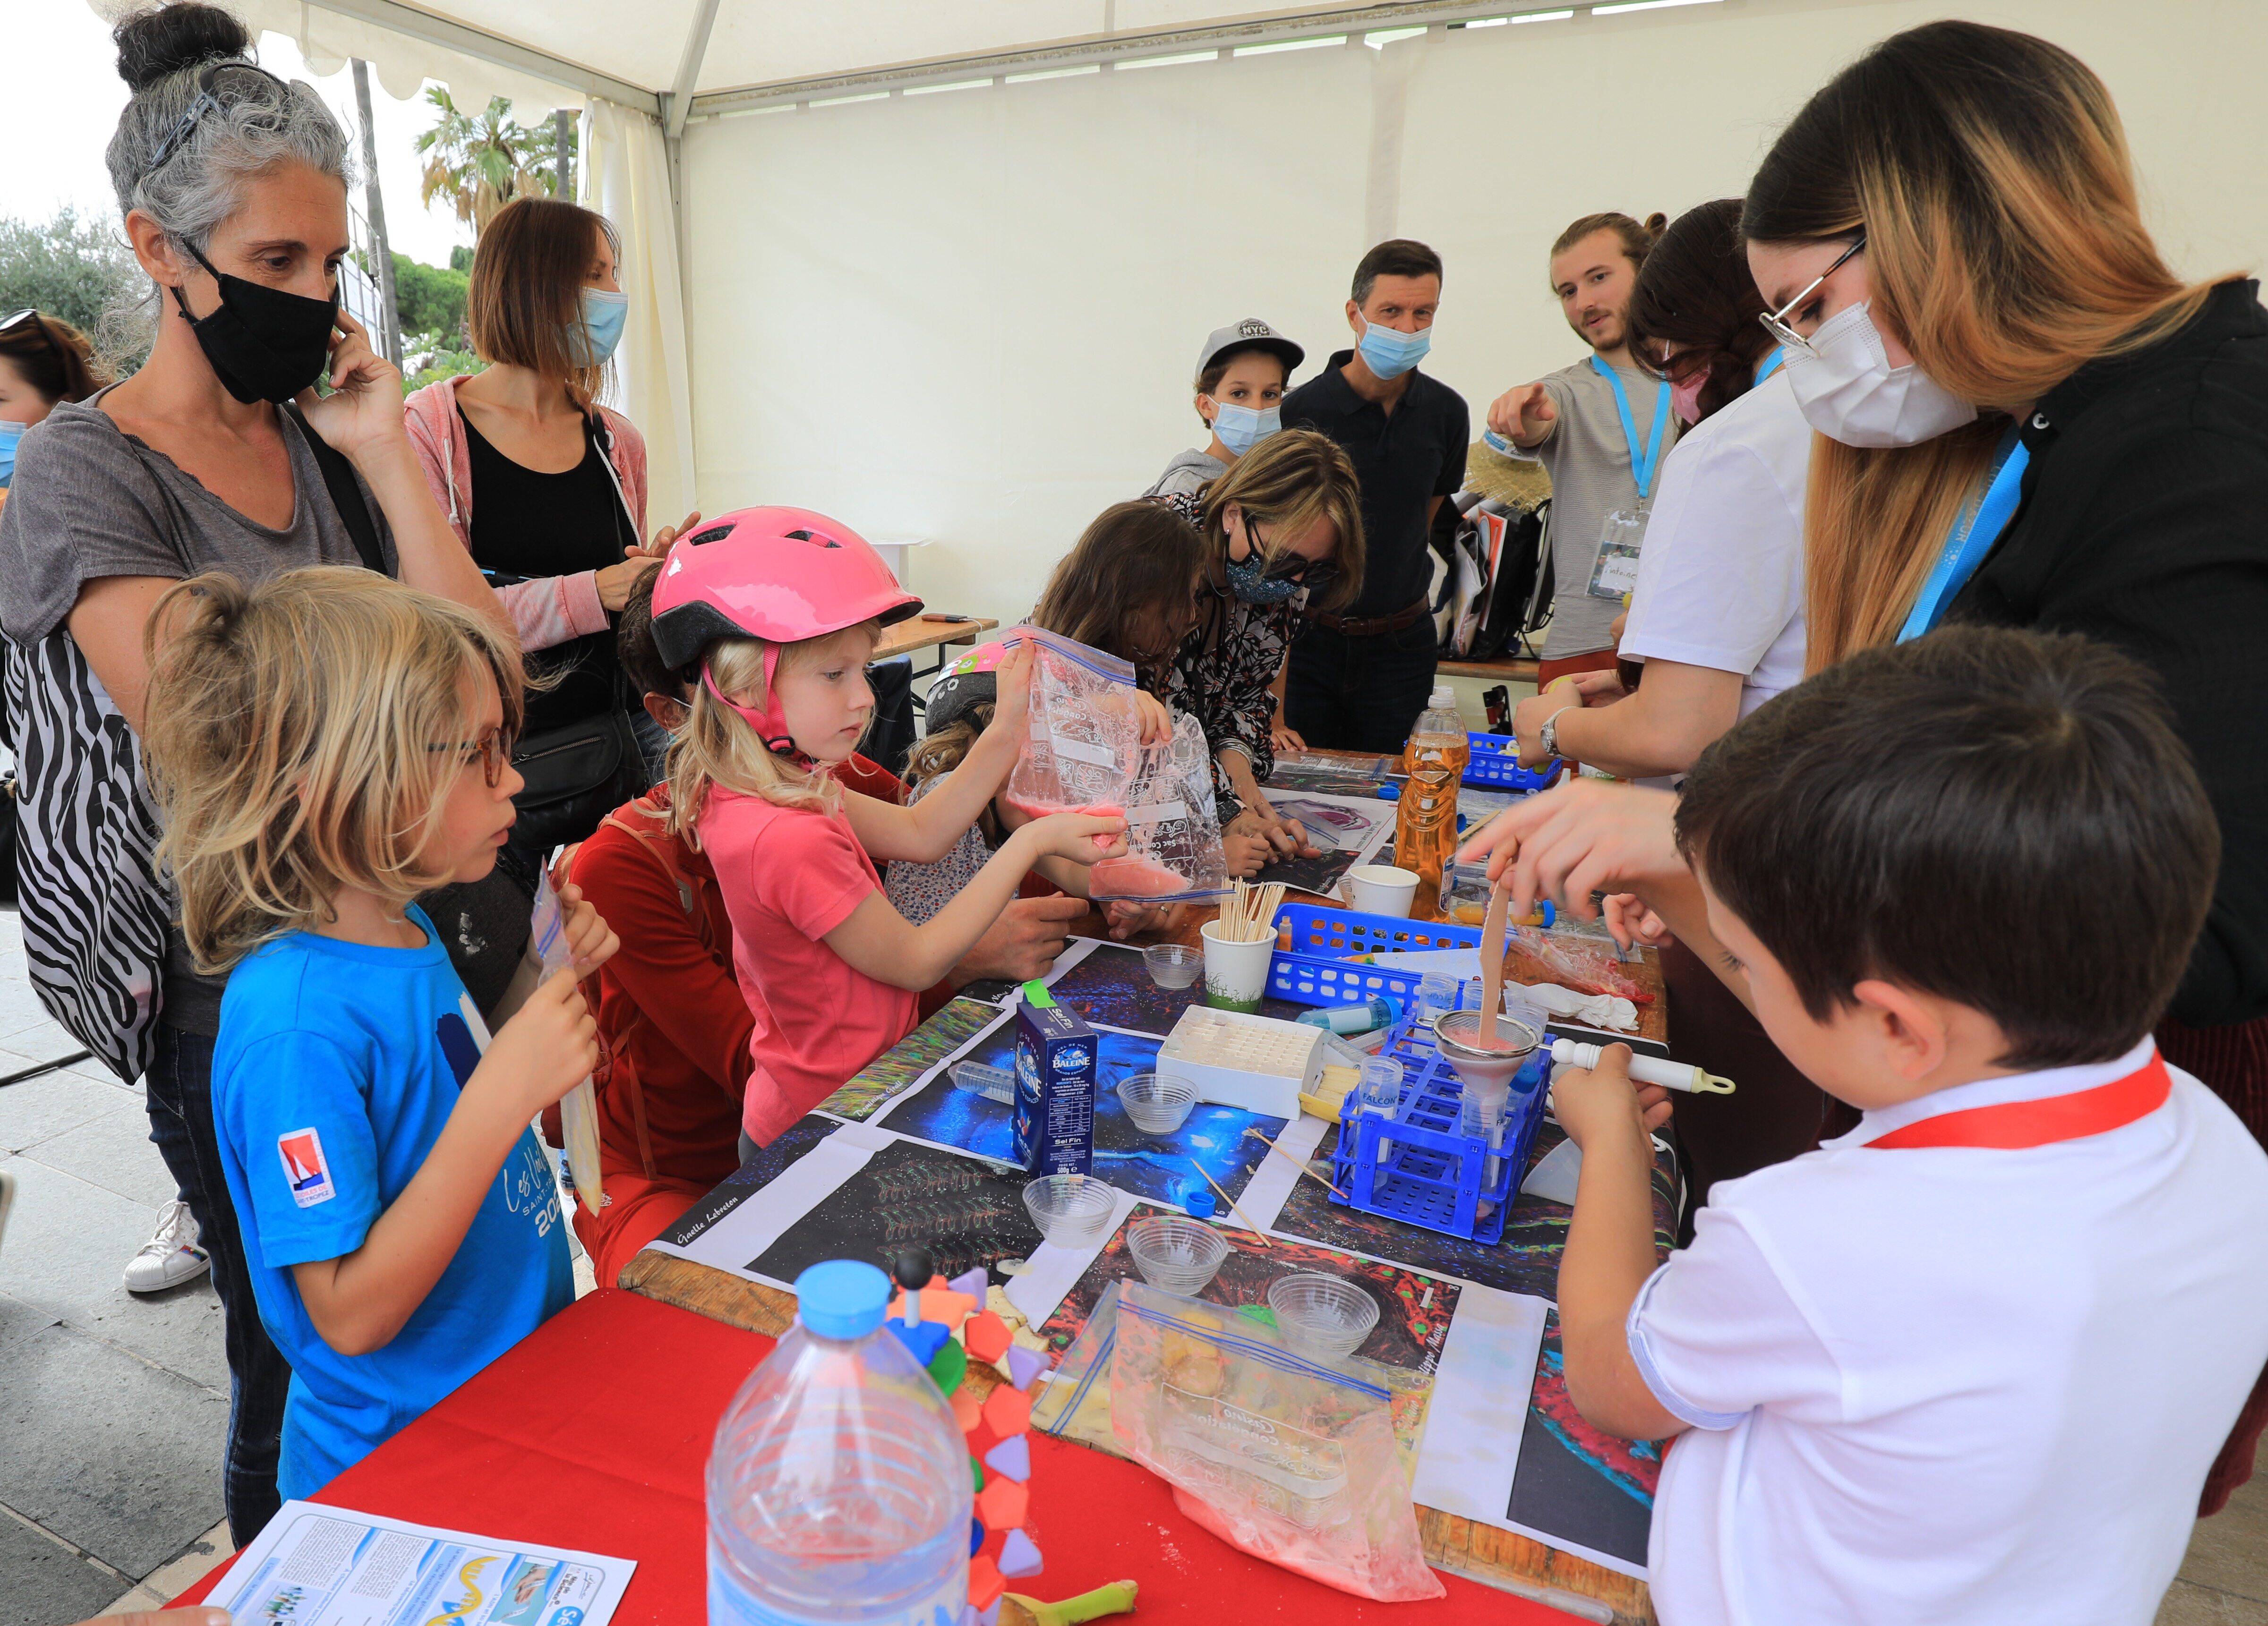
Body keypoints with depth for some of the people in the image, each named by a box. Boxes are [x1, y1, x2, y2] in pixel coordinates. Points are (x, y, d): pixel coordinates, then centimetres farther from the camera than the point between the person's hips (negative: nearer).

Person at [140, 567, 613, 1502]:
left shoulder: (406, 929, -3)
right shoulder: (294, 1022, -29)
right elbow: (352, 1314, -27)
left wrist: (544, 975, -6)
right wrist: (504, 1097, -35)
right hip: (396, 1468, -8)